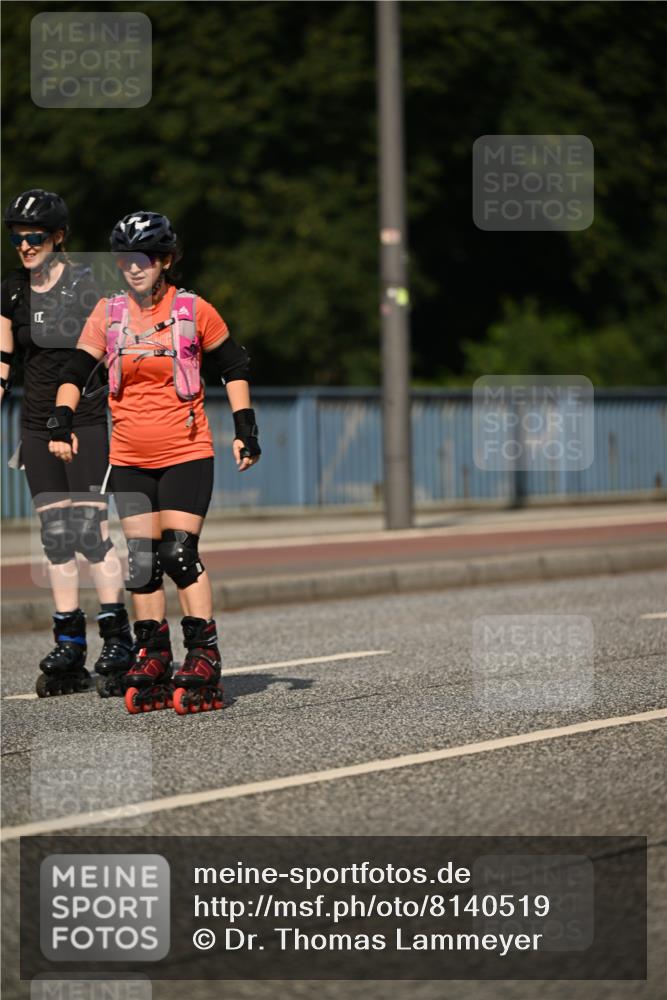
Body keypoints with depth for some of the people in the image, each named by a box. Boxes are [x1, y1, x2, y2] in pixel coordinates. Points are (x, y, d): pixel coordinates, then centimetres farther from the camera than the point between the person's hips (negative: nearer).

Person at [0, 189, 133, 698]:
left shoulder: (87, 285, -9)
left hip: (85, 420, -5)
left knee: (89, 528, -11)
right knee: (55, 533, 3)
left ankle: (118, 636, -3)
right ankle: (68, 643, 6)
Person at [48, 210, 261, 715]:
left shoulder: (193, 310, -4)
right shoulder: (108, 313, 3)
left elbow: (234, 366, 6)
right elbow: (77, 371, 9)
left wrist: (245, 428, 1)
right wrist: (62, 424, -5)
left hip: (186, 454, -4)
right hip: (129, 458, 4)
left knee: (180, 553, -12)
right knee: (141, 560, 4)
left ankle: (204, 659, -6)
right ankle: (153, 658, 14)